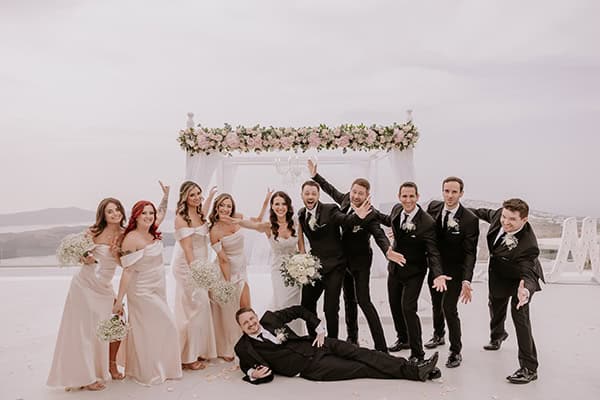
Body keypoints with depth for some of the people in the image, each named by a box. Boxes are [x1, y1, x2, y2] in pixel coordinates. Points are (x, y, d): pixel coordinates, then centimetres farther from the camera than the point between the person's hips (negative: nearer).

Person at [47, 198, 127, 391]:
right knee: (85, 330, 2)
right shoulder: (94, 232, -11)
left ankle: (111, 366, 26)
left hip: (105, 287, 4)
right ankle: (86, 377, 14)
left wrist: (116, 254, -15)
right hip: (85, 284, -4)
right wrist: (85, 259, -21)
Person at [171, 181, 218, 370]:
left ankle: (198, 350, 23)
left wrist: (210, 196, 35)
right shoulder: (181, 218, -15)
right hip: (187, 267, -8)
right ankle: (188, 357, 7)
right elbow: (187, 248, -19)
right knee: (193, 308, -4)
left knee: (201, 306, 11)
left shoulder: (197, 214, 8)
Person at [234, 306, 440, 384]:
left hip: (316, 345, 4)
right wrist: (252, 374, -20)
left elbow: (298, 310, 13)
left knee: (361, 354, -12)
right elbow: (250, 368, 5)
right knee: (360, 368, -12)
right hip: (310, 367, -4)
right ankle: (412, 373, -10)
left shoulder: (269, 317, 5)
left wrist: (320, 329, 5)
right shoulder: (244, 347, -3)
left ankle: (413, 369, -10)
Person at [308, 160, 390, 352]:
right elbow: (332, 190, 15)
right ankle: (352, 338, 32)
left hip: (360, 261, -7)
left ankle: (381, 347, -7)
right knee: (349, 300, 16)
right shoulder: (346, 201, -4)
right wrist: (315, 176, 20)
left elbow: (379, 234, -35)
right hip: (344, 259, 7)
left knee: (363, 300, -12)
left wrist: (388, 250, -56)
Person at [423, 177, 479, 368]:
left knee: (449, 308, -8)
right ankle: (438, 335, 48)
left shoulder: (470, 219, -22)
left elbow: (470, 253, -22)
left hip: (454, 271, -5)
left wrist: (466, 281, -31)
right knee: (436, 304, 22)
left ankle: (456, 351, 13)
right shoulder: (433, 207, -9)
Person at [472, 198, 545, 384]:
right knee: (495, 306, 27)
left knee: (520, 315, -18)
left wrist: (526, 290, -63)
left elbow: (528, 274, -42)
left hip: (519, 279, -7)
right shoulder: (500, 215, -26)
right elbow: (489, 214, -2)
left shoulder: (528, 244, -42)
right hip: (499, 275, 7)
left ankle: (529, 368, -6)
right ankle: (497, 335, 60)